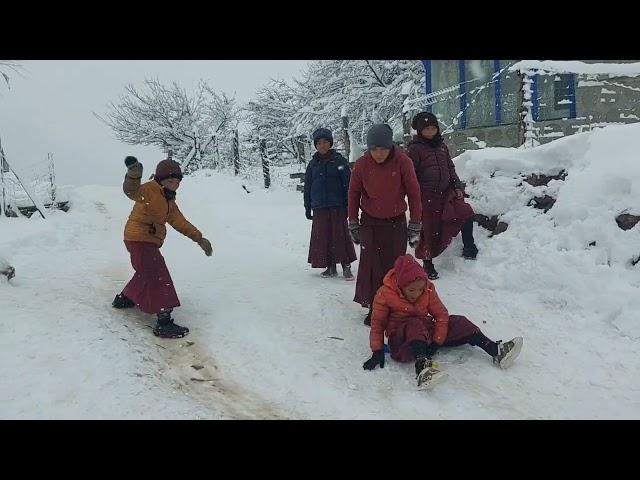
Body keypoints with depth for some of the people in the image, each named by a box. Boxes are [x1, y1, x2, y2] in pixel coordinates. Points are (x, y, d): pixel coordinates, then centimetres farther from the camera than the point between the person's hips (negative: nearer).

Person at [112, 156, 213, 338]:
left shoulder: (169, 201, 15)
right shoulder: (150, 190, -15)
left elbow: (180, 222, 20)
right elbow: (133, 191, -37)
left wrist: (199, 238, 18)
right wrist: (133, 176, -59)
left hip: (149, 241, 11)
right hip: (140, 239, -11)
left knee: (145, 274, 30)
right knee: (158, 278, -17)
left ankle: (124, 298, 53)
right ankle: (164, 323, -20)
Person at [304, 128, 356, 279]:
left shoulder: (339, 160, 0)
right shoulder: (313, 164, 10)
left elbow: (348, 184, -2)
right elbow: (307, 187, 14)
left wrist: (348, 206, -6)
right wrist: (307, 208, 11)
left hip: (337, 206, -3)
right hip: (319, 208, 3)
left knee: (340, 235, -4)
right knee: (322, 237, 4)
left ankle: (346, 266, 2)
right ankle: (330, 267, 14)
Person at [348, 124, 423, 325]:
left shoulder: (403, 162, -15)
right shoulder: (362, 164, -11)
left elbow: (414, 193, -6)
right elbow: (353, 193, 3)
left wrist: (415, 225, -4)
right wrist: (353, 224, 6)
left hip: (396, 222, 0)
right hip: (370, 222, 1)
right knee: (371, 266, -3)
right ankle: (374, 309, 7)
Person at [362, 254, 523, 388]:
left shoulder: (428, 289, -4)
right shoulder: (385, 294, -17)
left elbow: (441, 314, -2)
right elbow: (377, 324, -12)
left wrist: (437, 341, -11)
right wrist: (377, 351, -18)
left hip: (426, 334, 5)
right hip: (401, 339, -5)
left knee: (458, 322, -10)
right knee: (415, 325, -38)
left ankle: (496, 351, -13)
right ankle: (423, 368, -60)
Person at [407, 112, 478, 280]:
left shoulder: (442, 146, 12)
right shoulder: (415, 149, -8)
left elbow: (450, 168, 19)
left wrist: (458, 187, 9)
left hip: (446, 192, 6)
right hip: (427, 196, -6)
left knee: (466, 212, -9)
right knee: (430, 229, 0)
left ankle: (469, 247, 8)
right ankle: (428, 264, 17)